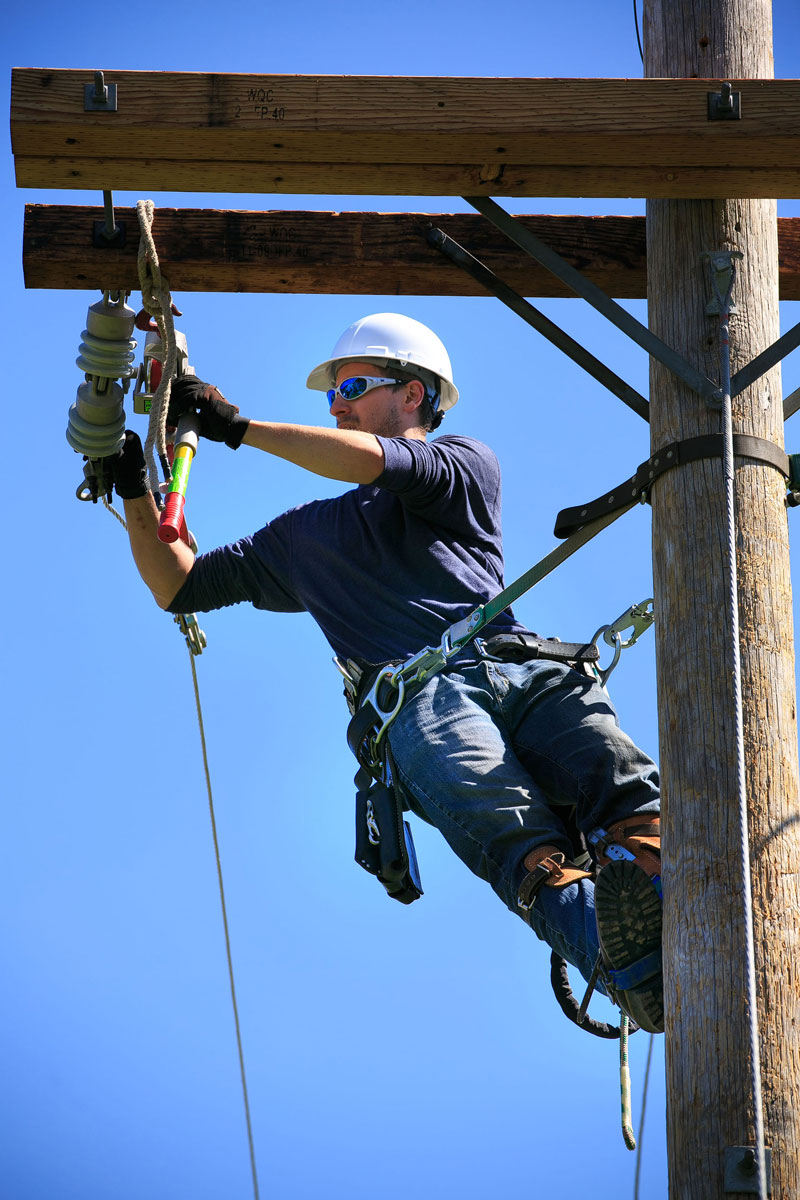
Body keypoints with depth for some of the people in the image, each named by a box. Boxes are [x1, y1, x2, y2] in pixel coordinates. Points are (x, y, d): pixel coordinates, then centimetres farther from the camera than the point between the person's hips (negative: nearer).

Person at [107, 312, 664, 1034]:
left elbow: (375, 462, 5)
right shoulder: (308, 533, 38)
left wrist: (238, 427, 9)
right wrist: (137, 495, 24)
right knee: (515, 837, -37)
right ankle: (637, 973, -65)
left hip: (520, 669, 1)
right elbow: (180, 588, 40)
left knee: (627, 793, -35)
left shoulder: (467, 466, 26)